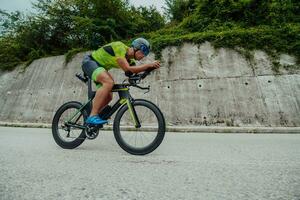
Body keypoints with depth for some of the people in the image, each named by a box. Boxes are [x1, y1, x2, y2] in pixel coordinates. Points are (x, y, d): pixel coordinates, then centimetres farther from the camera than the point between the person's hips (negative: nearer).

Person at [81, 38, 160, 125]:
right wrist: (149, 65, -33)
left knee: (108, 97, 1)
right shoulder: (120, 47, -24)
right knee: (109, 82, -34)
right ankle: (92, 116, -29)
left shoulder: (129, 60, 1)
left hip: (100, 66, 9)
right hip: (89, 61, -9)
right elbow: (127, 69, -35)